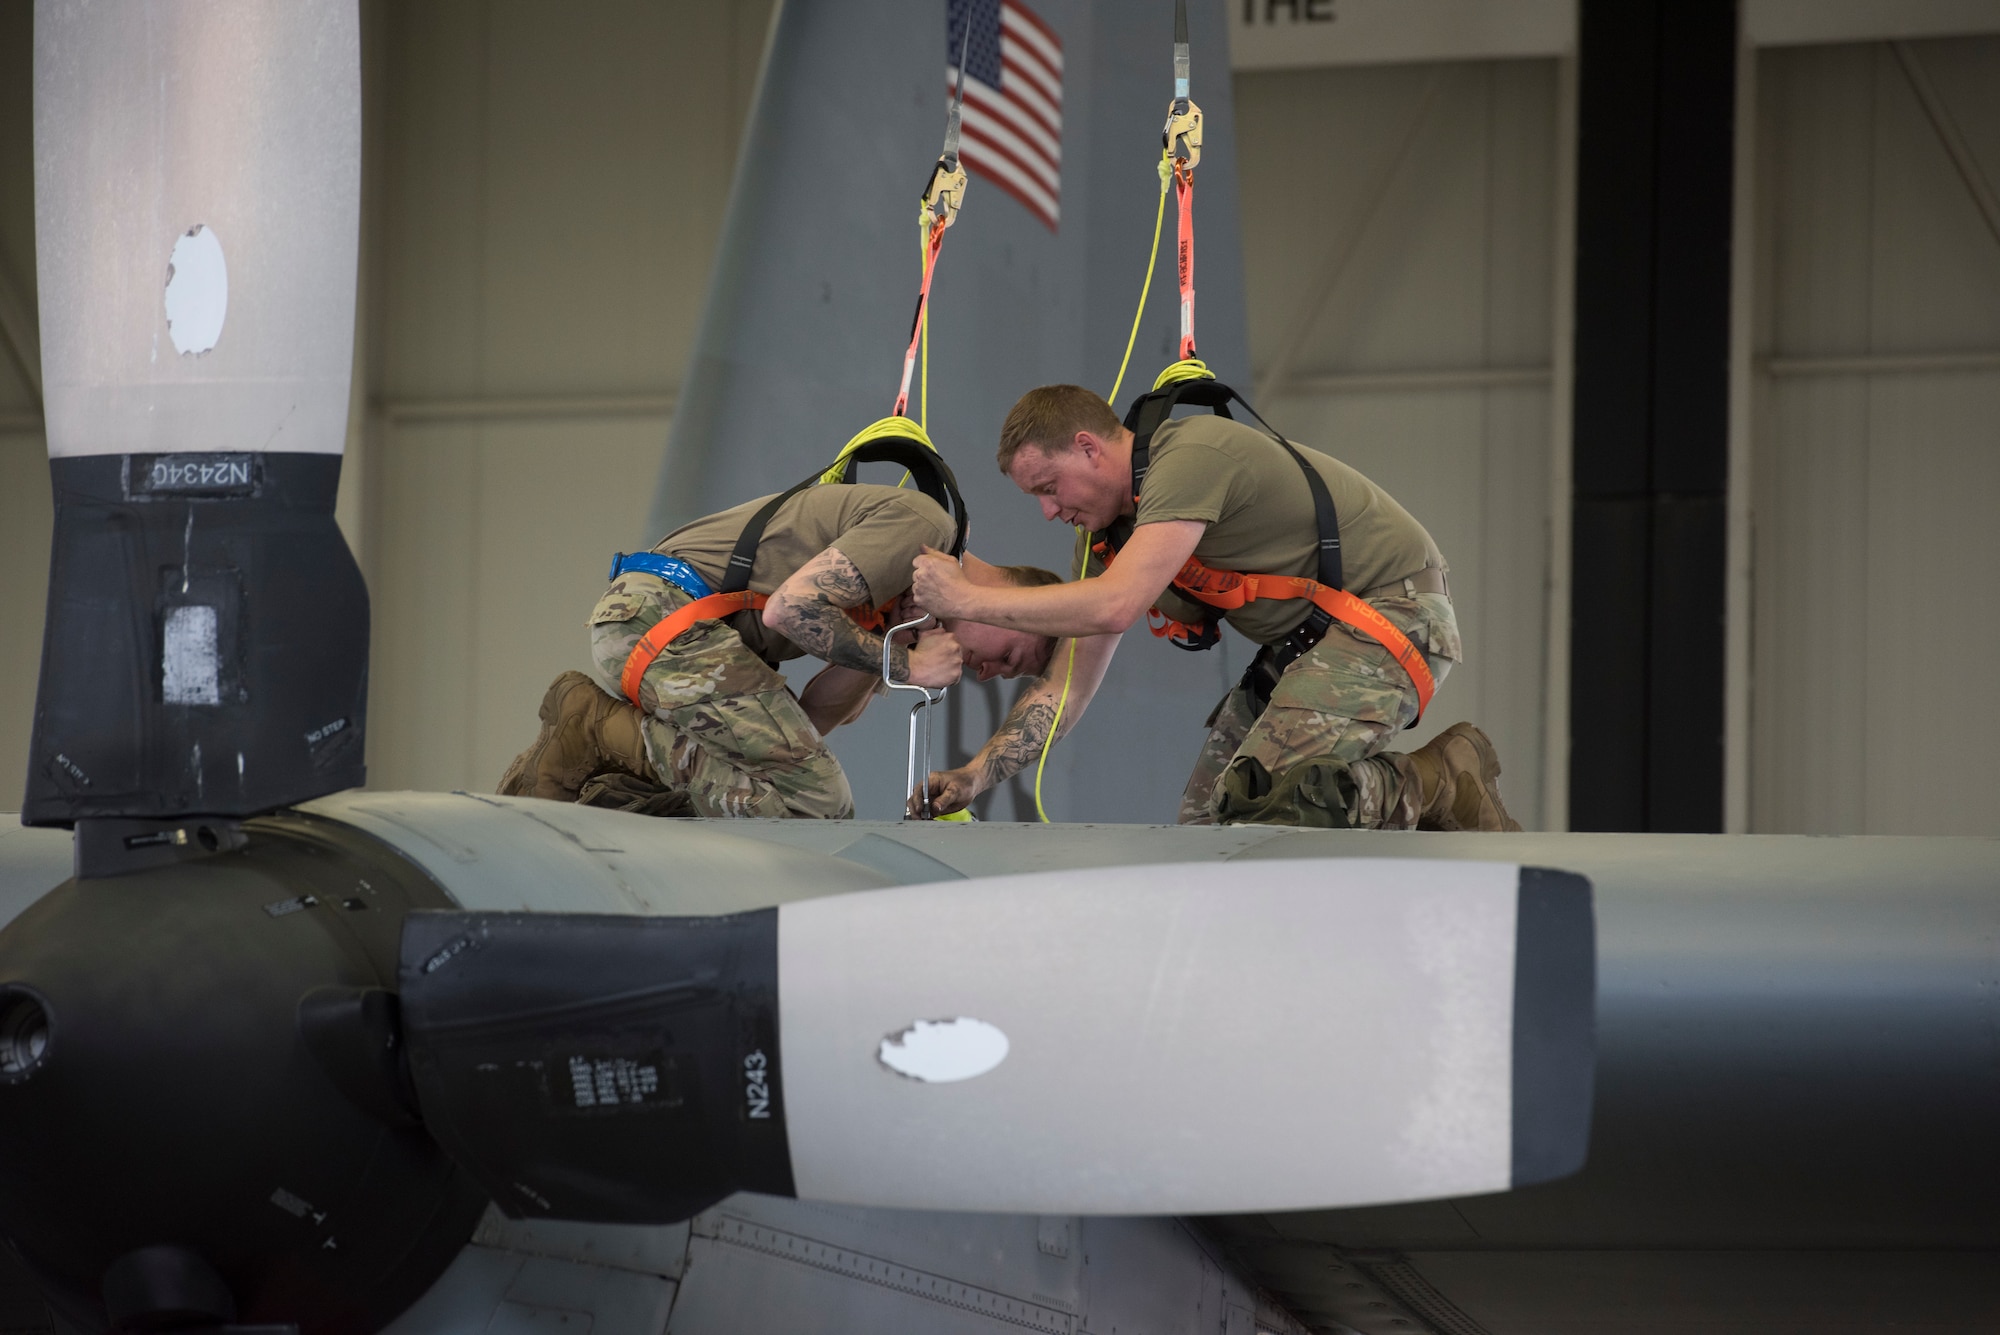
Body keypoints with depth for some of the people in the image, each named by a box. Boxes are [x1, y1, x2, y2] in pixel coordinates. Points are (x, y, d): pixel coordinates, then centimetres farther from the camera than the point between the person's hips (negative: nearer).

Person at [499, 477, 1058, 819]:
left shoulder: (907, 608, 22)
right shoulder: (918, 524, -9)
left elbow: (816, 715, 14)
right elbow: (790, 608, -19)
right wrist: (903, 664, -10)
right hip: (665, 614, -10)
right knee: (813, 807, -13)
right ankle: (603, 730, -11)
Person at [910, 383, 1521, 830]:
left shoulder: (1191, 457, -23)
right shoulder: (1106, 531, 7)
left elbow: (1114, 607, -32)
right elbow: (1066, 685, 9)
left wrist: (968, 598, -25)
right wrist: (977, 775, -2)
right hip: (1310, 634, 10)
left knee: (1265, 800, -25)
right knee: (1207, 815, 4)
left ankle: (1443, 782, -5)